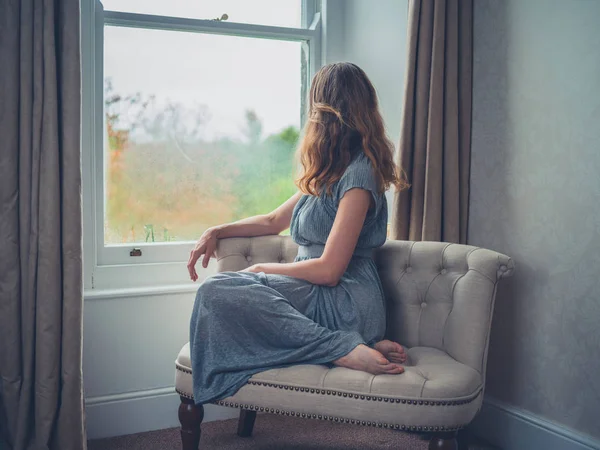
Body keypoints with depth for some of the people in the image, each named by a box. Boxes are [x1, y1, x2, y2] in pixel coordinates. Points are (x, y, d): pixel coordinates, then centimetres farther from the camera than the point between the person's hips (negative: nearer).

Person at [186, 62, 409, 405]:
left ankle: (347, 350, -24)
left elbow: (328, 270, -16)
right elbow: (275, 221, 31)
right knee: (215, 289, -13)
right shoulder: (329, 174, 20)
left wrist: (261, 269, -3)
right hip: (319, 294, 9)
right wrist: (217, 232, 19)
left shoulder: (358, 174, -10)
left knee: (216, 293, -23)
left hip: (346, 304, -9)